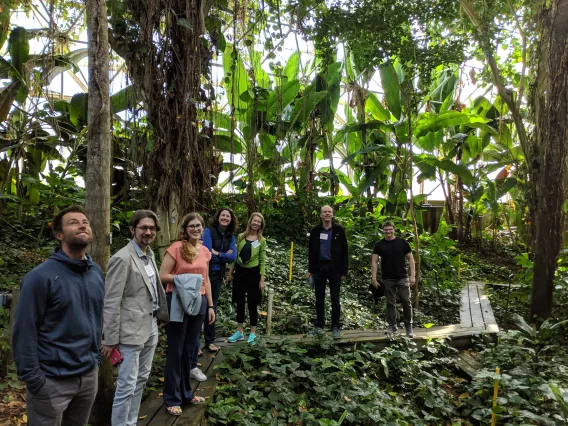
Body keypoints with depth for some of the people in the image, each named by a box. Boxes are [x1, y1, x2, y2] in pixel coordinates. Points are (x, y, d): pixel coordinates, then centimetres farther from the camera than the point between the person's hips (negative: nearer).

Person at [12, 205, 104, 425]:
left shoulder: (96, 272, 3)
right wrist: (33, 380, -14)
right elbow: (24, 333, -14)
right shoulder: (41, 276, -15)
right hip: (52, 380, -5)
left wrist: (95, 357, 10)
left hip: (90, 375, 6)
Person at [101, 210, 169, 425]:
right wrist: (110, 339, -15)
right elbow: (111, 303, -17)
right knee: (127, 386, 2)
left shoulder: (150, 254, 8)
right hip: (132, 330, -8)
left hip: (151, 327, 8)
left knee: (141, 379, 19)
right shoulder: (122, 258, -17)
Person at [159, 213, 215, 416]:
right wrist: (185, 279, -23)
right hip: (178, 301, -6)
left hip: (198, 302, 6)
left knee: (190, 349, 16)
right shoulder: (176, 248, -11)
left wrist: (210, 305, 12)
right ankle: (172, 398, 20)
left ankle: (186, 393, 32)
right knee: (175, 350, 5)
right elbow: (162, 276, -13)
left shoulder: (205, 251, 7)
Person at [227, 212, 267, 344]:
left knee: (252, 304, 4)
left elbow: (263, 260, -3)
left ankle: (252, 333, 16)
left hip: (253, 273, -2)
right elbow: (236, 255, 8)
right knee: (240, 302, 10)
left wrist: (262, 279, -8)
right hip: (240, 272, 3)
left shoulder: (262, 240, -3)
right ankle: (240, 332, 22)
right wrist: (230, 272, 5)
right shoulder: (241, 237, 2)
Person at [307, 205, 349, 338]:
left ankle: (335, 327, 13)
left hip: (334, 268, -2)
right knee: (319, 299, 9)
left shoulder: (339, 230, -1)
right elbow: (311, 251, 10)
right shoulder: (315, 231, 6)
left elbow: (344, 251, -2)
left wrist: (344, 271, -7)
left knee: (335, 299, 4)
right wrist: (310, 270, 6)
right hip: (319, 268, 2)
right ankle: (319, 325, 21)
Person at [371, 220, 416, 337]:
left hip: (402, 278, 0)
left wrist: (412, 275, -4)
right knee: (390, 303, 8)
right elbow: (374, 261, 1)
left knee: (406, 302, -1)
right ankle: (392, 325, 19)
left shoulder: (403, 243, 2)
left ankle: (408, 326, 12)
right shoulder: (379, 245, 3)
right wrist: (374, 277, -7)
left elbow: (410, 258, 3)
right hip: (387, 279, 1)